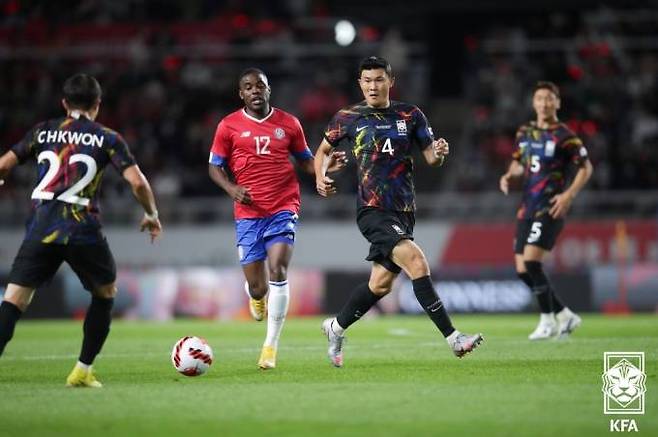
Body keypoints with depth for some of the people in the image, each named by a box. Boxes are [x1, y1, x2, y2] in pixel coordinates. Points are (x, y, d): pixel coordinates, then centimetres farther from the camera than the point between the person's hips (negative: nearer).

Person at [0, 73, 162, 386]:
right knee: (105, 293, 23)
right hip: (82, 229, -1)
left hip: (40, 228, 1)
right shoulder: (106, 138, 6)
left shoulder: (43, 132, 13)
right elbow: (137, 182, -3)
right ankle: (82, 371, 20)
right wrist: (151, 214, 14)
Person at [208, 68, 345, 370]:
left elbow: (305, 160, 16)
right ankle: (258, 297, 43)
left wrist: (325, 167, -5)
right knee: (256, 286, 1)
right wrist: (231, 189, -11)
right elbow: (214, 167, 8)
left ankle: (271, 345, -10)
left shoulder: (289, 124, 7)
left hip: (284, 209, 0)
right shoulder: (229, 126, 4)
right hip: (248, 213, 0)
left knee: (278, 271, -18)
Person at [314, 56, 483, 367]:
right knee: (416, 261, -24)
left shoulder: (410, 115, 7)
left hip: (403, 211, 5)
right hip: (372, 210, -4)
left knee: (381, 284, 10)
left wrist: (439, 153, -19)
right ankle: (452, 337, -25)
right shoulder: (347, 119, 1)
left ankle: (336, 328, 34)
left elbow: (430, 156, 5)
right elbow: (323, 149, 15)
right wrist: (321, 177, -4)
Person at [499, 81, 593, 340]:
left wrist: (569, 195, -15)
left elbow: (586, 168, -3)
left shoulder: (564, 136, -7)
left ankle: (548, 321, -4)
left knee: (531, 262, -18)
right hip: (527, 208, 7)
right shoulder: (524, 133, 12)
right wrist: (509, 175, 3)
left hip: (550, 209, -7)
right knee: (522, 270, 3)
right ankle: (564, 316, 18)